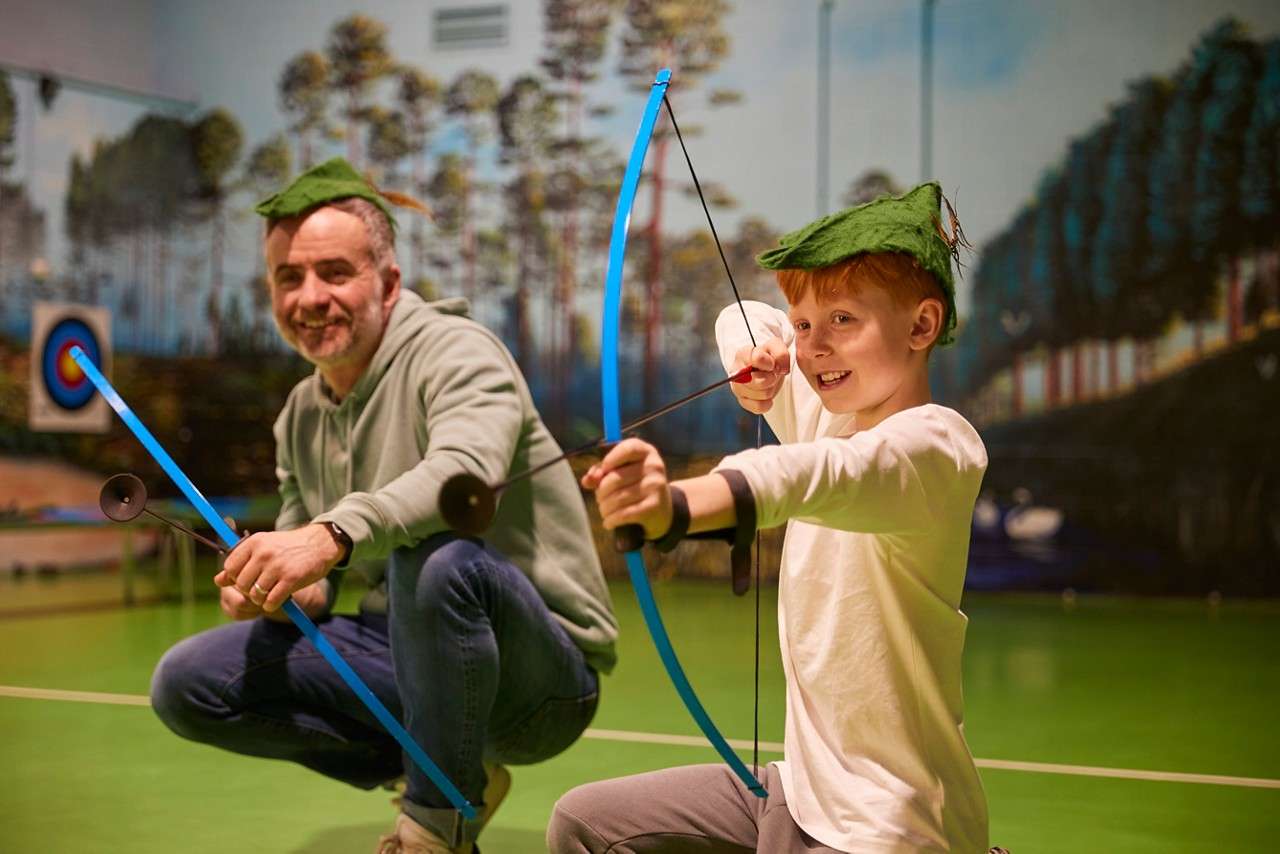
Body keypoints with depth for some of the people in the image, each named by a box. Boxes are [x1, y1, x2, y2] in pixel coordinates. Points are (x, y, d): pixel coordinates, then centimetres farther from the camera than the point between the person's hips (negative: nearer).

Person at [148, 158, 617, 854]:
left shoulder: (454, 350, -13)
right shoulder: (300, 417, 11)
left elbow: (468, 469, -36)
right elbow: (313, 586, 15)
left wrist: (333, 534, -50)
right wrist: (275, 588, -10)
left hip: (539, 674, -7)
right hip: (405, 657, 7)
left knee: (438, 558, -39)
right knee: (185, 685, -5)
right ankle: (427, 768, 5)